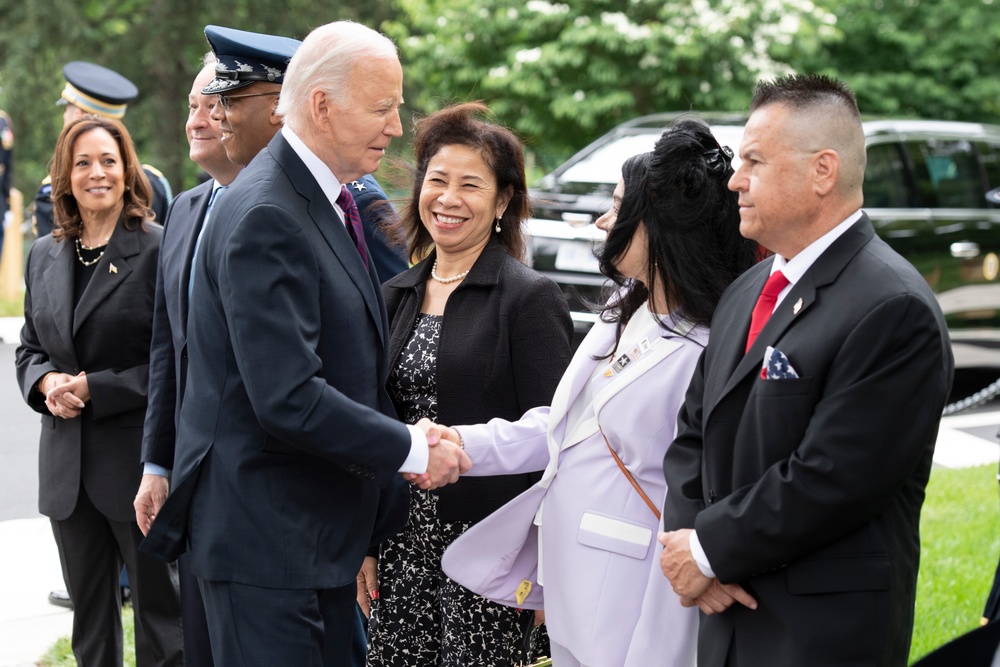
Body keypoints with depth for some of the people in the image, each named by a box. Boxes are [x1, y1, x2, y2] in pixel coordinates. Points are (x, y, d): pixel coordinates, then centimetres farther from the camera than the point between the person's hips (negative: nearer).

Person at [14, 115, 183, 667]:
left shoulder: (159, 250, -9)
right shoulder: (44, 256, 11)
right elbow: (29, 348, 17)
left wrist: (95, 388, -17)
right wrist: (45, 382, -5)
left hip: (139, 458, -6)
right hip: (67, 464, 6)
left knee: (162, 618, 4)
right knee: (90, 621, 15)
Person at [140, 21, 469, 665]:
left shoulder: (332, 202, 12)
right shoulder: (265, 218, -20)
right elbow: (289, 399, -27)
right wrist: (412, 449, -16)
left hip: (325, 532, 10)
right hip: (265, 538, -9)